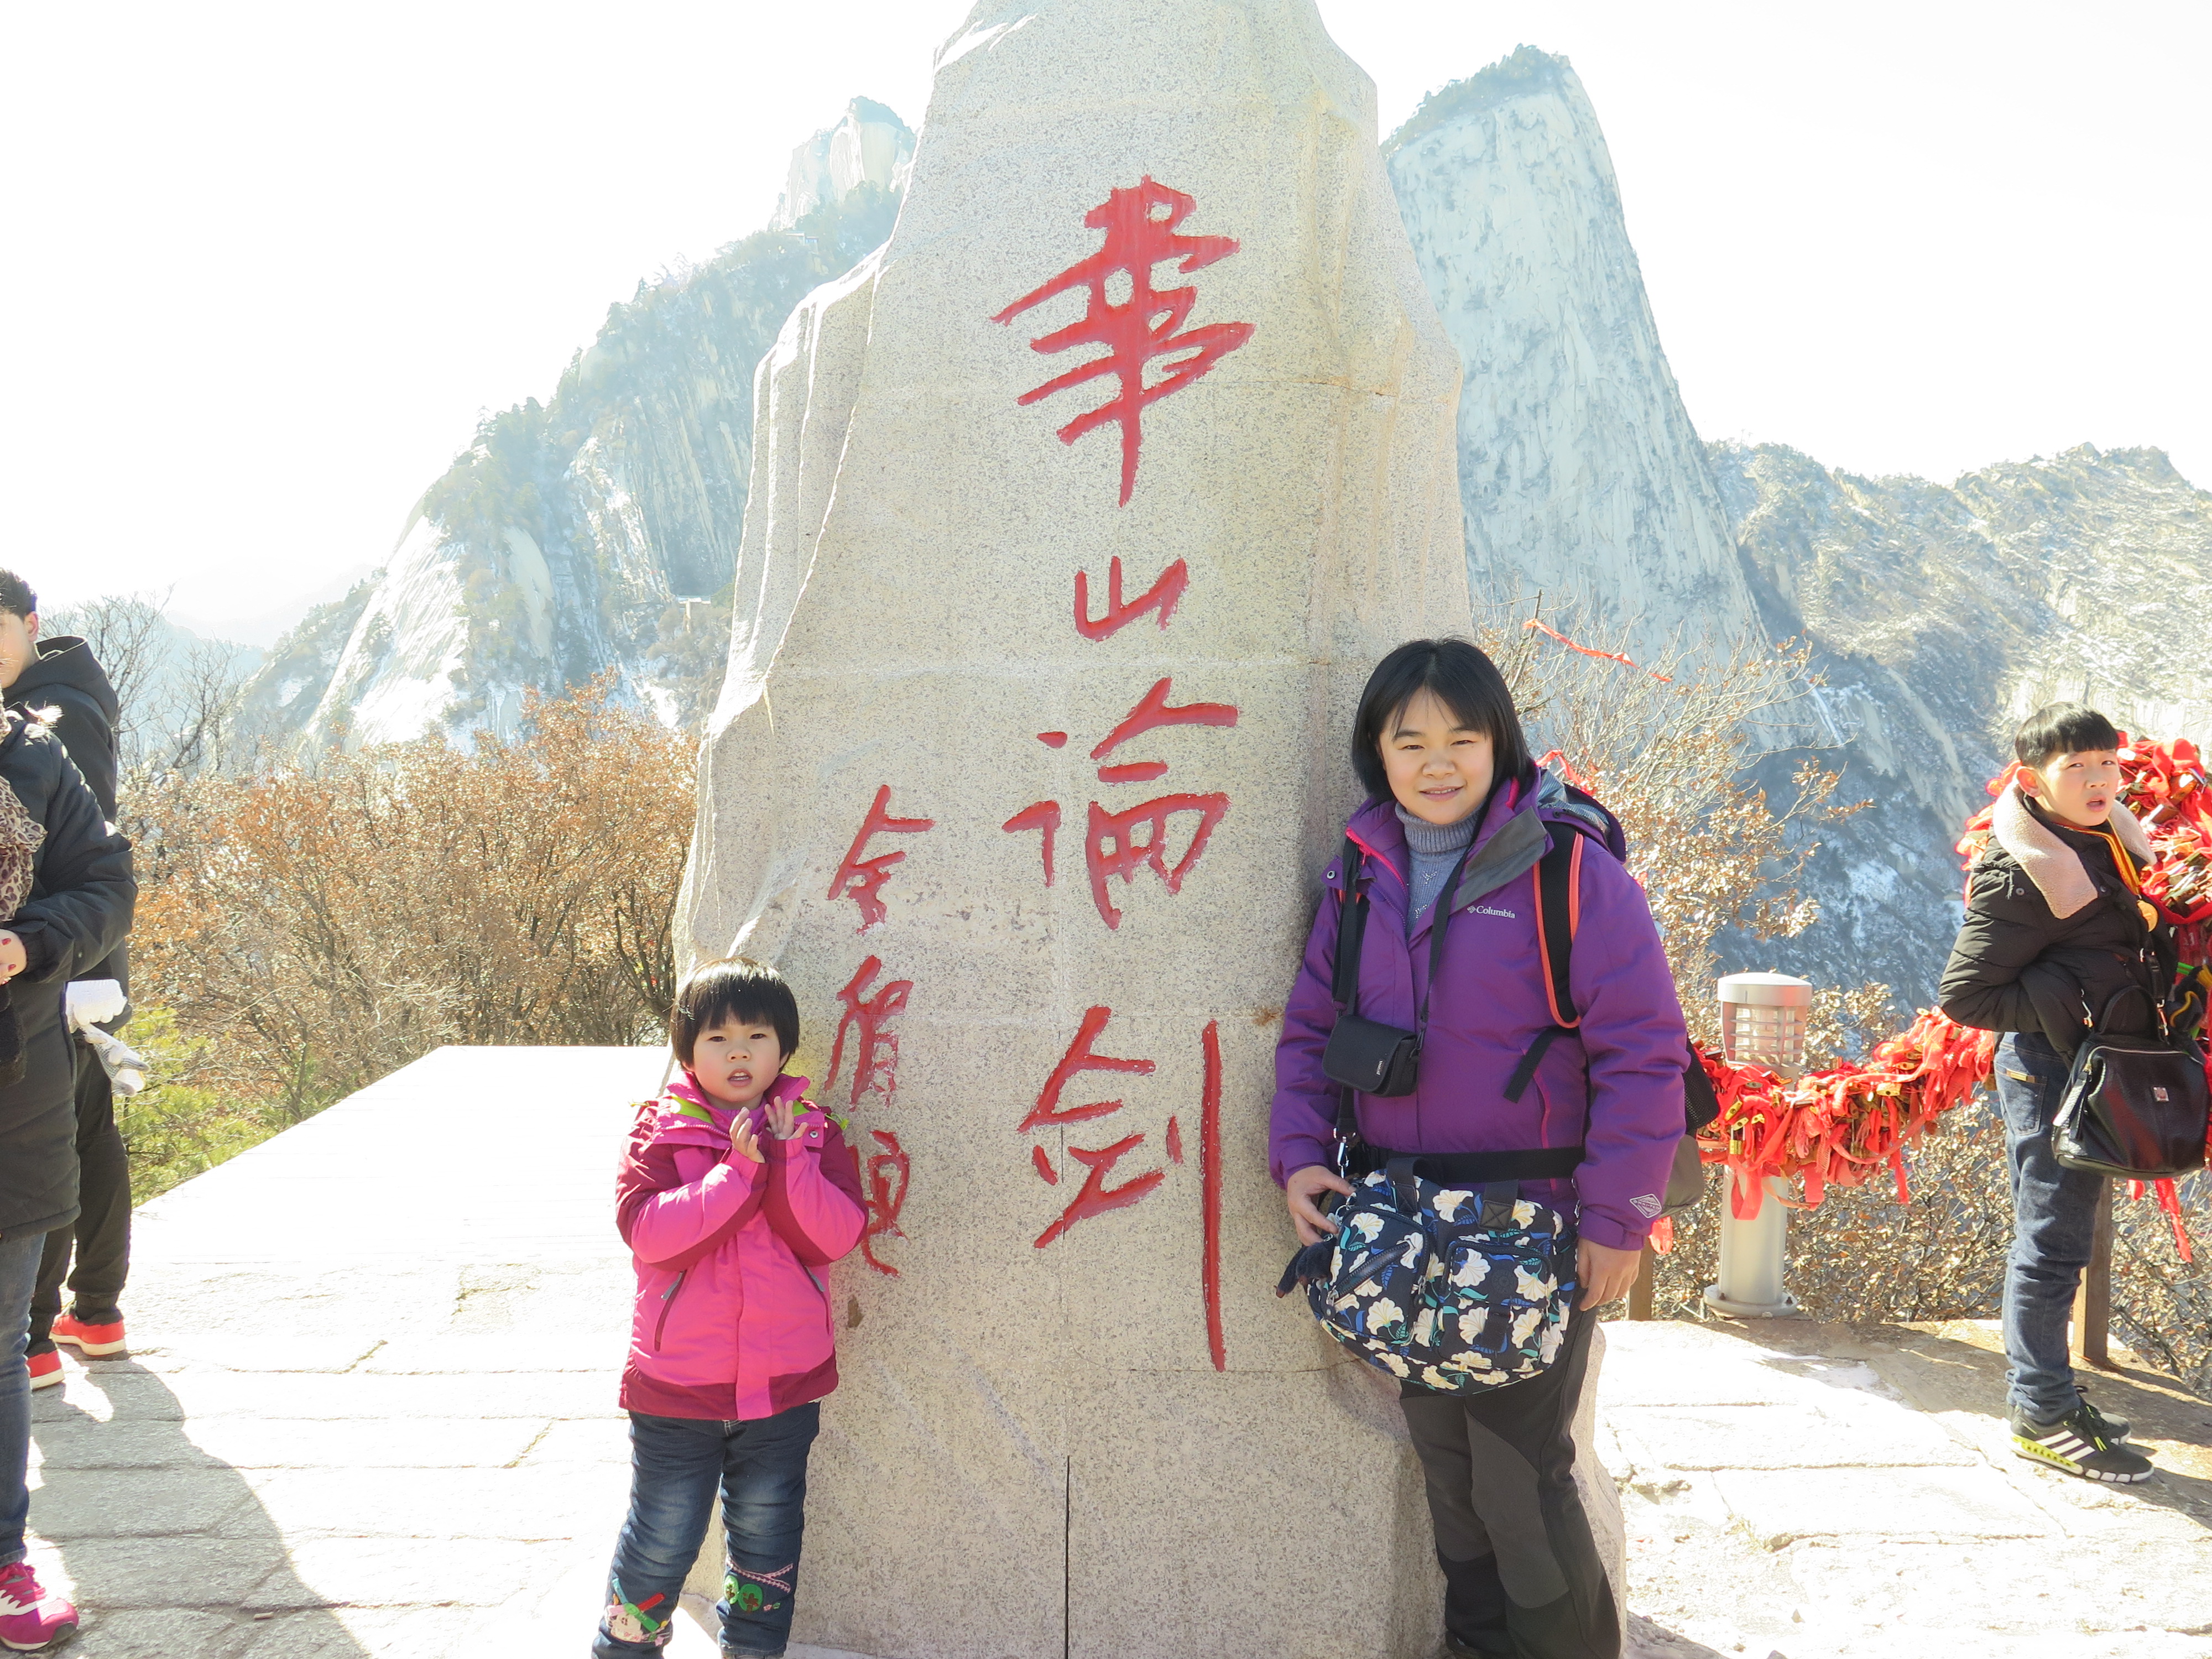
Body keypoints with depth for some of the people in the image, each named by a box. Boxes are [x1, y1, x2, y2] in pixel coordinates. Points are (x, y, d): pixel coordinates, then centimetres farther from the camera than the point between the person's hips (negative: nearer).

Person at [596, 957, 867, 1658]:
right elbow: (647, 1230, -21)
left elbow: (835, 1236, -12)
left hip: (783, 1384, 2)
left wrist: (787, 1160, -24)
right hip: (676, 1384, -2)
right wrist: (740, 1173, -25)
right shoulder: (658, 1131, -5)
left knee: (767, 1540, 18)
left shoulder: (813, 1131, 0)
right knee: (662, 1540, 10)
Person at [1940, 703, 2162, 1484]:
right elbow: (1963, 994, -21)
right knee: (2053, 1242, -3)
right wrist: (2070, 1010, -21)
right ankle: (2041, 1414, 6)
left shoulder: (2109, 843, 8)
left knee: (2059, 1237, 17)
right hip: (2048, 1069, -9)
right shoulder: (2020, 876, -21)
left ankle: (2041, 1387, 29)